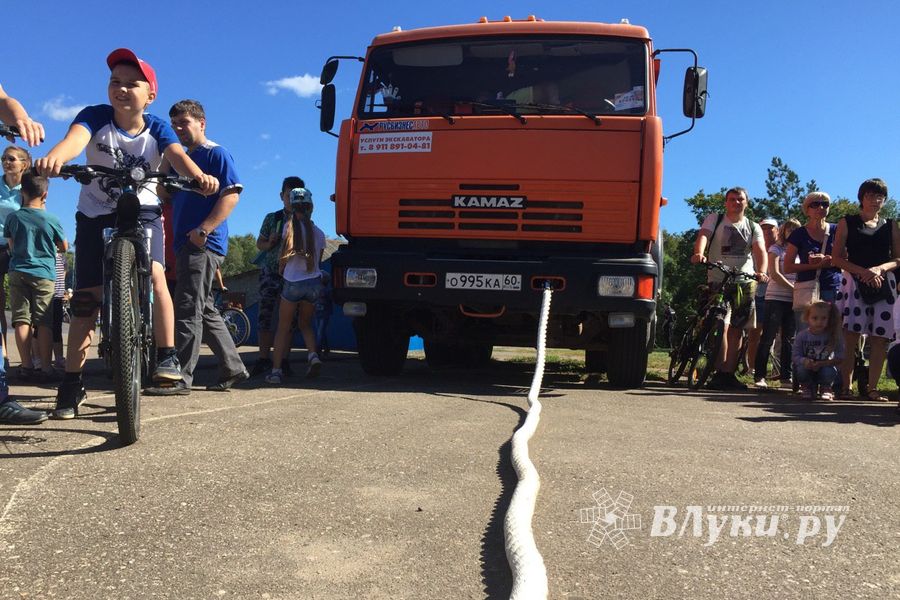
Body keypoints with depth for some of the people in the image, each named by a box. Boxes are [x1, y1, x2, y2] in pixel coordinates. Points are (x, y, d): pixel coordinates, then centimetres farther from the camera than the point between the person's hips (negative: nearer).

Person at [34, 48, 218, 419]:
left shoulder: (157, 129, -11)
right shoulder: (95, 116, -12)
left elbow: (178, 155, -30)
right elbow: (76, 138, -33)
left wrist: (198, 177, -53)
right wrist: (54, 157, -57)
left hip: (142, 211, 0)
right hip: (95, 214, 1)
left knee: (154, 273, -28)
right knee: (85, 298, 0)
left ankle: (167, 356, -14)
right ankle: (71, 385, 9)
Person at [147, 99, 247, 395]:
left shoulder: (216, 153, -4)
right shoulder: (182, 159, 23)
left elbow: (231, 194, -15)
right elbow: (167, 196, 27)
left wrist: (203, 230, -22)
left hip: (203, 245, -9)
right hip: (185, 244, 9)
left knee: (189, 310, -10)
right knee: (205, 310, 12)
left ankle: (181, 378, -7)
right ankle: (233, 368, 21)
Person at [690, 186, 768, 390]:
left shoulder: (753, 227, 12)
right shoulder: (714, 220, 6)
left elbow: (760, 251, -3)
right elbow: (703, 236, -13)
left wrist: (761, 272, -24)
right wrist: (699, 253, -36)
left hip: (745, 282, 3)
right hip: (718, 280, -3)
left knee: (736, 329, 3)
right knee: (722, 326, -15)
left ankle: (729, 374, 8)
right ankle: (720, 372, -11)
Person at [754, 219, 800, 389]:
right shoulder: (776, 248, 3)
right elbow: (774, 274, -8)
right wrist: (794, 289, -13)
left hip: (793, 300, 5)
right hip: (776, 298, -5)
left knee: (789, 340, 5)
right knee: (768, 338, -6)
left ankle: (786, 376, 11)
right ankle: (759, 376, -3)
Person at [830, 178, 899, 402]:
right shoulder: (847, 223, 8)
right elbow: (836, 258, 2)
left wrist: (879, 269, -10)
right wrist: (863, 271, -12)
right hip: (854, 282, -2)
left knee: (880, 339, -2)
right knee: (850, 336, -11)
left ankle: (872, 388, 7)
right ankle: (846, 387, -5)